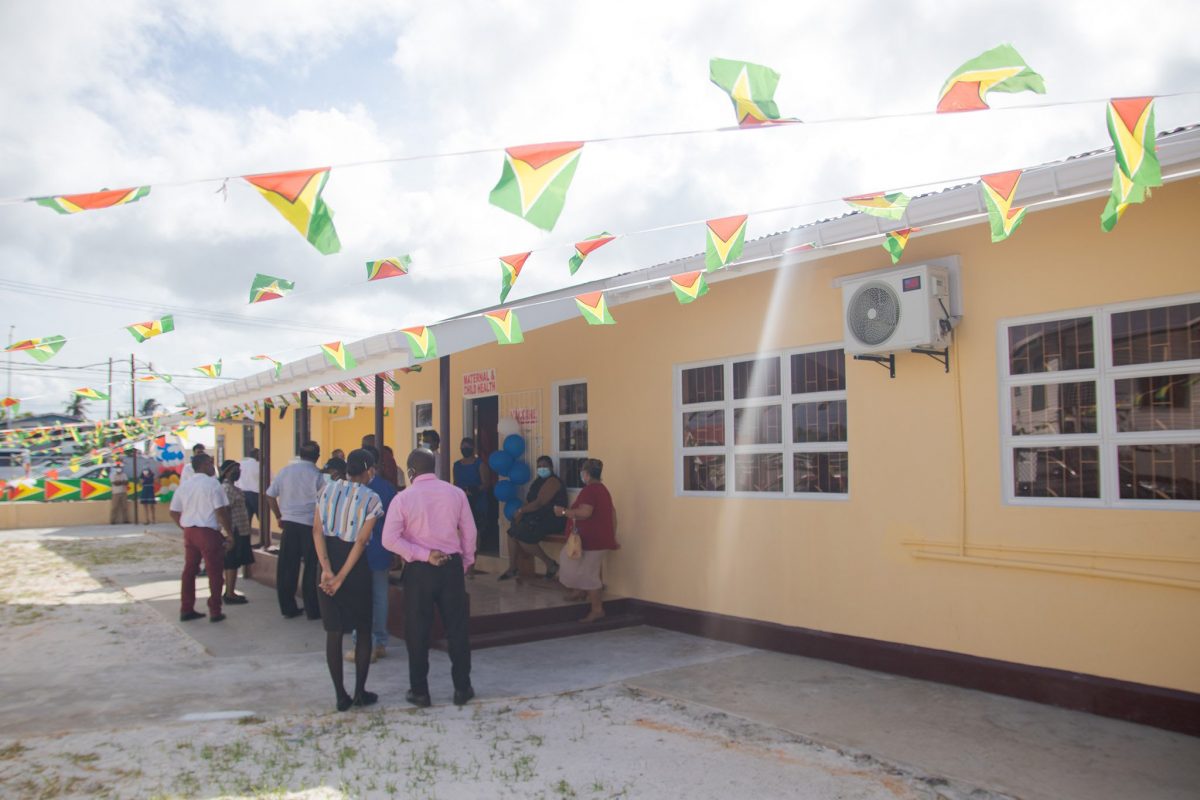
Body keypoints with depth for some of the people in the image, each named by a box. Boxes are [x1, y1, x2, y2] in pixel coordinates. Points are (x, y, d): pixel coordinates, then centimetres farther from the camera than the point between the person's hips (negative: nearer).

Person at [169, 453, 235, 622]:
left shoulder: (184, 486, 10)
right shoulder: (212, 484, -10)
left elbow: (174, 513, 11)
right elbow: (221, 512, -15)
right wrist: (230, 534, -8)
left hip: (189, 532, 7)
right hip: (208, 532, -6)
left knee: (189, 570, 14)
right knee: (215, 572, 3)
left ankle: (186, 610, 19)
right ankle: (215, 612, 6)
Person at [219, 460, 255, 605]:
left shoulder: (229, 487, 14)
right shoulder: (229, 488, -17)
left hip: (237, 530, 10)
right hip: (235, 531, -10)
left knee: (230, 564, 16)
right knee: (232, 563, -5)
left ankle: (229, 592, 24)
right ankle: (230, 594, 0)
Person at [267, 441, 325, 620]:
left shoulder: (285, 471, 4)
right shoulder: (318, 475, -8)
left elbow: (270, 495, 7)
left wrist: (279, 517, 15)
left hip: (289, 523, 4)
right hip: (310, 525, -4)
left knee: (287, 567, 11)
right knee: (311, 568, 6)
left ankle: (287, 608, 18)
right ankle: (312, 610, 11)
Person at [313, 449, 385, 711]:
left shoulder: (328, 490, 3)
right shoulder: (371, 499, -7)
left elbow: (317, 530, -7)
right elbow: (361, 541, -13)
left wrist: (327, 569, -12)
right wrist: (342, 577, -12)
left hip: (329, 559, 3)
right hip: (355, 565, -3)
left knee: (334, 631, 9)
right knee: (363, 630, 12)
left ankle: (341, 695, 11)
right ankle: (360, 692, 13)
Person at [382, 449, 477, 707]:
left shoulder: (403, 498, -5)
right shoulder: (455, 493, 0)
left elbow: (389, 539, -13)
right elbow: (469, 531, 3)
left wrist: (424, 555, -12)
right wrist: (466, 563, 14)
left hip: (419, 570, -2)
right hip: (452, 566, 2)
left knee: (418, 631, 10)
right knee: (457, 627, 11)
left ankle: (419, 691, 18)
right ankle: (462, 688, 18)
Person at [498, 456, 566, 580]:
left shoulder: (552, 481, -13)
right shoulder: (540, 481, 19)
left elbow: (539, 503, -21)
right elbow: (531, 500, 16)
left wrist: (521, 510, -11)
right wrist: (522, 511, -4)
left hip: (552, 520, -10)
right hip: (540, 518, 10)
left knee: (521, 535, -23)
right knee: (513, 531, 0)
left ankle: (550, 563, -11)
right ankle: (512, 568, 3)